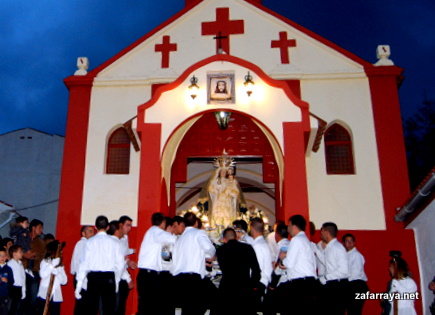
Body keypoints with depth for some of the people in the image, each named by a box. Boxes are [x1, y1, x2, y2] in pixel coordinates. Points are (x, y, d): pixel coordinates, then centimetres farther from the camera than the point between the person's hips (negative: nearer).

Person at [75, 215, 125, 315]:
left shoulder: (90, 242, 1)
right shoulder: (113, 242, 3)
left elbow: (84, 264, -2)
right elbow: (120, 263, 1)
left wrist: (79, 285, 2)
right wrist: (116, 281, 14)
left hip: (93, 277, 0)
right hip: (109, 277, 0)